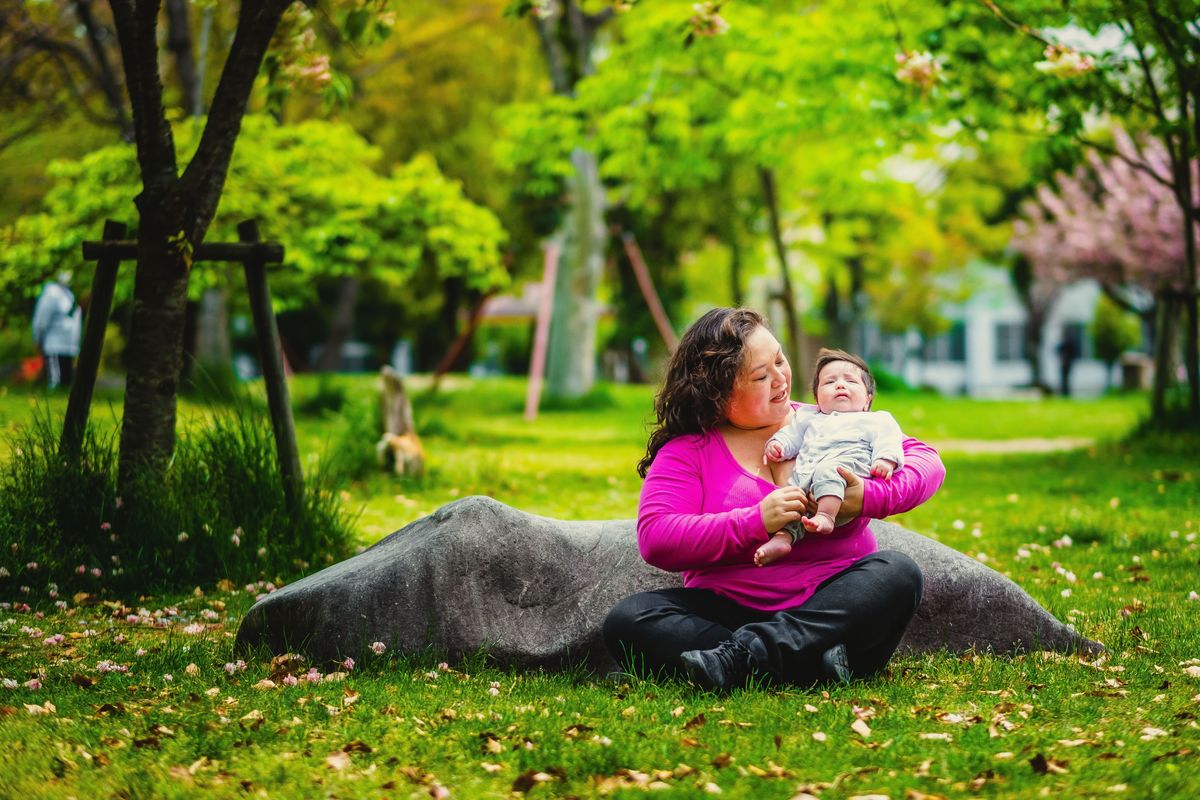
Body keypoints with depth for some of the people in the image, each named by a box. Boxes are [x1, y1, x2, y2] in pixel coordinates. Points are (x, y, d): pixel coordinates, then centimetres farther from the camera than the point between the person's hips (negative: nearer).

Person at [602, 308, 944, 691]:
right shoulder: (686, 452, 5)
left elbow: (927, 460, 9)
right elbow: (655, 539, -9)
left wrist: (870, 498, -12)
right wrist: (756, 523, -18)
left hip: (833, 610, 1)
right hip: (729, 612, -1)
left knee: (898, 572, -28)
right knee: (626, 620, -26)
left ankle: (740, 657, -42)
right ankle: (811, 662, -38)